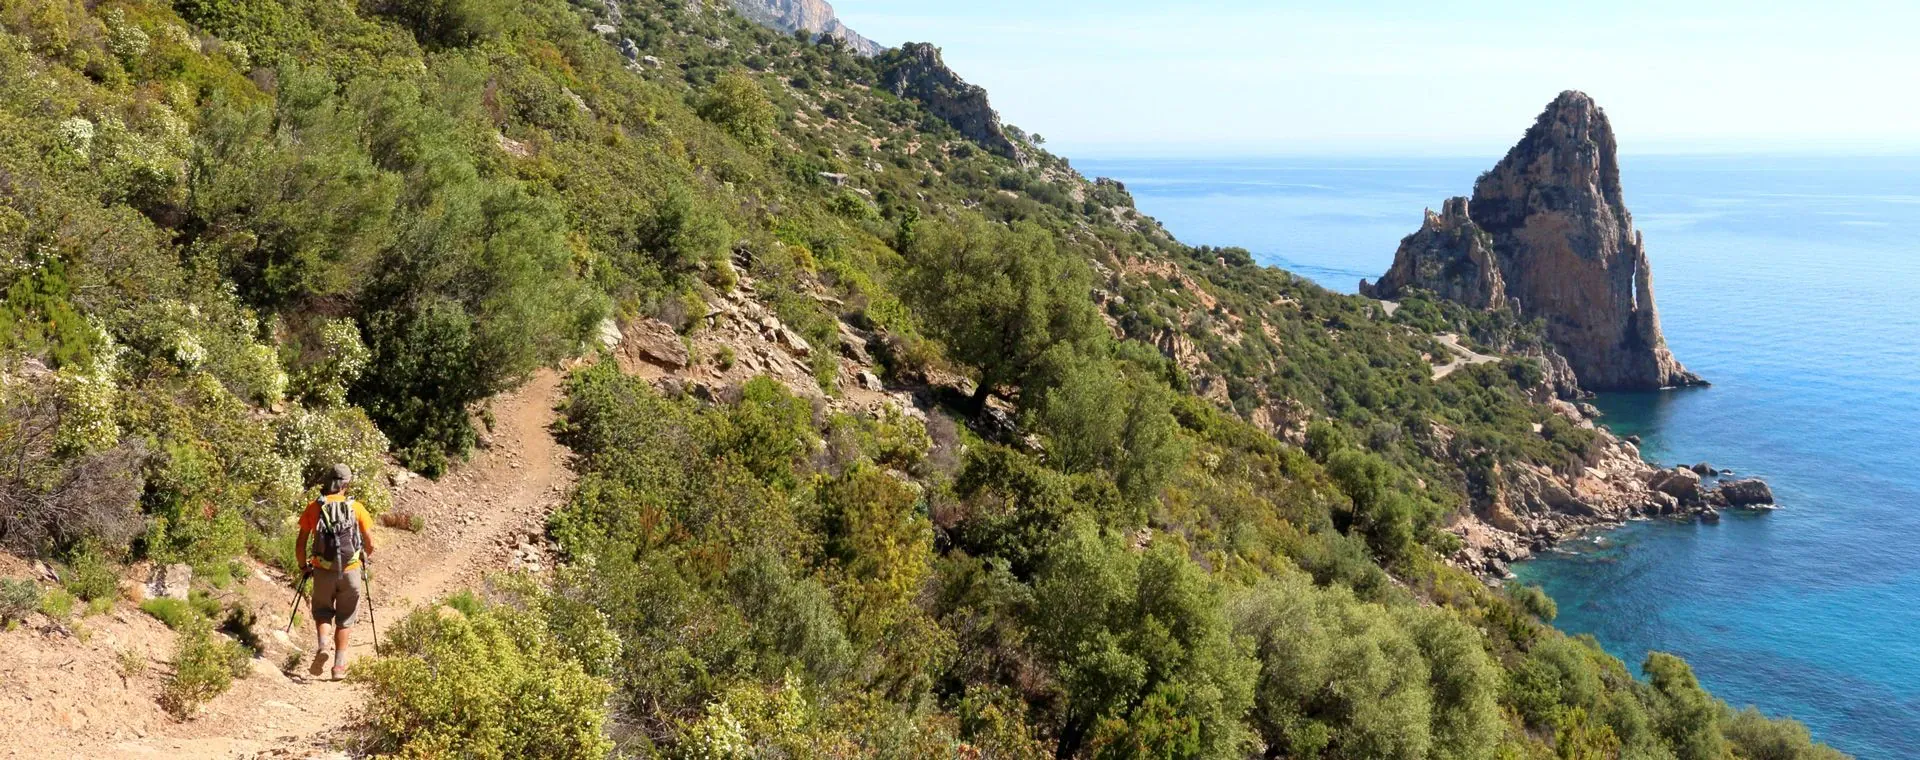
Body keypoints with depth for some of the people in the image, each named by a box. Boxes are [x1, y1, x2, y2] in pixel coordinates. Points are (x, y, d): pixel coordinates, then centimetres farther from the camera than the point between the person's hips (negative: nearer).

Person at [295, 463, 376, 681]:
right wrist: (365, 557, 21)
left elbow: (300, 543, 1)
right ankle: (339, 665, 12)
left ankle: (322, 645, -4)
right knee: (344, 620, 13)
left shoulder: (314, 507, -1)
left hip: (323, 571, 0)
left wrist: (304, 565, 17)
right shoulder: (356, 508, -2)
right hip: (350, 571, 0)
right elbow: (370, 544, -1)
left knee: (322, 612, 21)